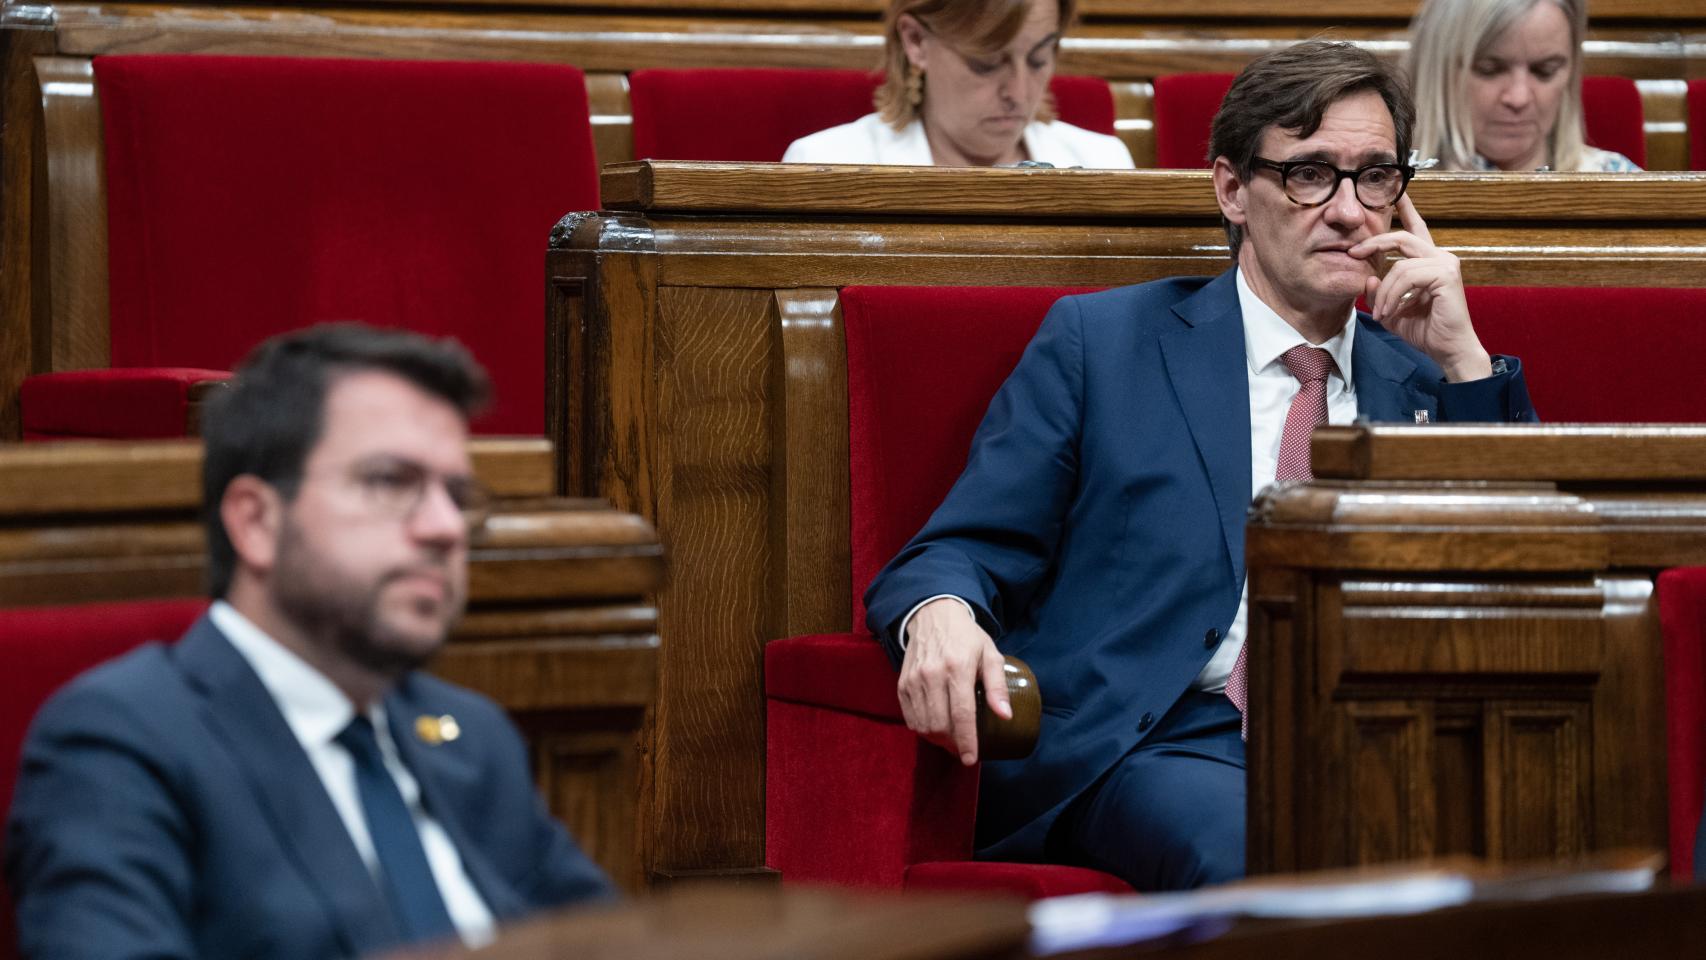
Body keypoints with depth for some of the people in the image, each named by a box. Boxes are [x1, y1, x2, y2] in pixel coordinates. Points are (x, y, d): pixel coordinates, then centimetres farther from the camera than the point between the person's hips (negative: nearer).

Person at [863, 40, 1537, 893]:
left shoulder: (1421, 382, 23)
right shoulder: (1099, 342, 15)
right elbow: (965, 552, 8)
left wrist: (1464, 362, 7)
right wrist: (941, 616, -19)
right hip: (1158, 740, -3)